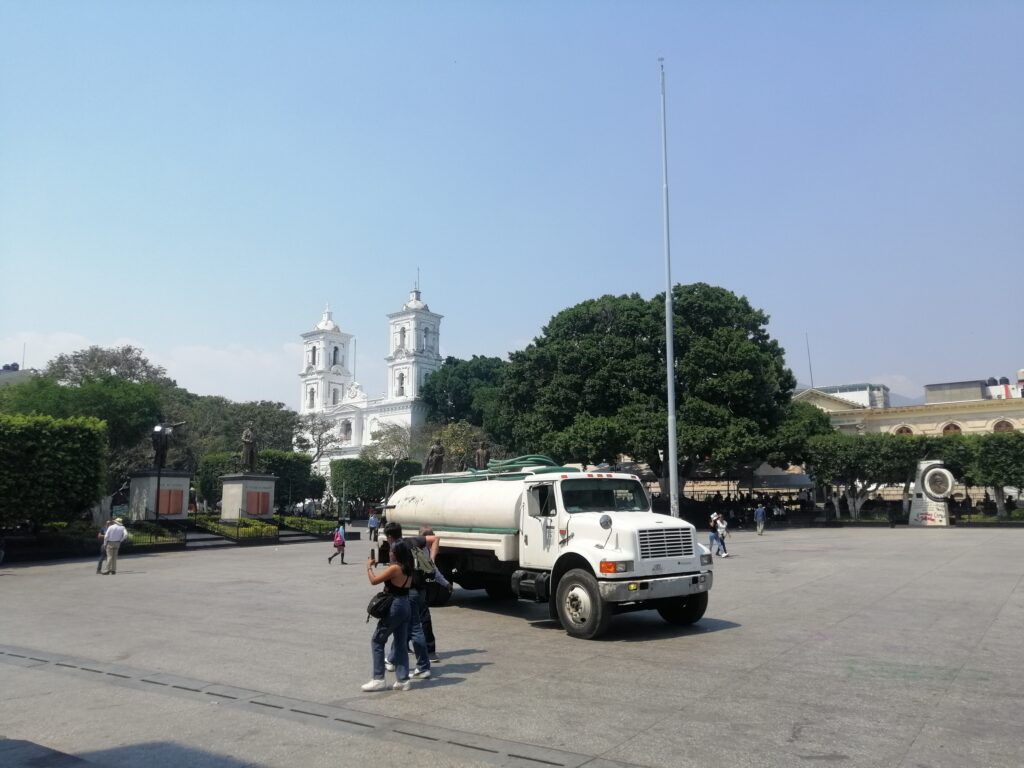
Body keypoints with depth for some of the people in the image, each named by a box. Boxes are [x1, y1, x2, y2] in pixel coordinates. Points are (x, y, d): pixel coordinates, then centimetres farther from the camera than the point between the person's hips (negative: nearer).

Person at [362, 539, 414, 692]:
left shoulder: (394, 568, -18)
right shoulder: (407, 570, 7)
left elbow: (374, 580, -14)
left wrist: (369, 567, 2)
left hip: (394, 607, -8)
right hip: (406, 606, 8)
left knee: (377, 641, 4)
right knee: (401, 644, 12)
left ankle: (378, 679, 4)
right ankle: (403, 680, 12)